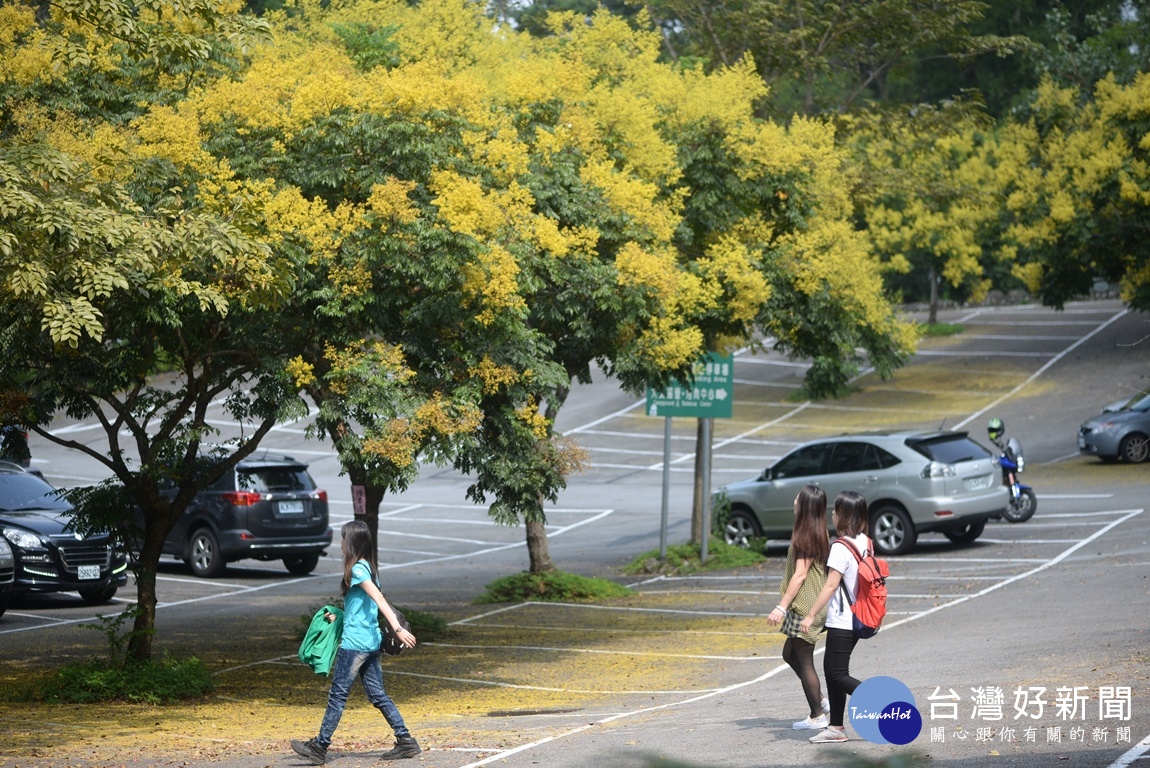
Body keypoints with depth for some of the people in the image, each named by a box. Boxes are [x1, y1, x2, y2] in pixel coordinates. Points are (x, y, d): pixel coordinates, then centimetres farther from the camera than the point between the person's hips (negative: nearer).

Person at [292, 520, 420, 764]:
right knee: (378, 695, 10)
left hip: (354, 643, -9)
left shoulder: (357, 570, -13)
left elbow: (379, 599, -24)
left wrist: (397, 628, -31)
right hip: (371, 641, 9)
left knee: (337, 695, -2)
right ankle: (406, 741, 5)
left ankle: (320, 747, 4)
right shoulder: (367, 568, 14)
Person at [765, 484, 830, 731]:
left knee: (803, 660, 0)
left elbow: (800, 574, -20)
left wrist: (781, 607, -20)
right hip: (813, 606, 10)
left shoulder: (806, 536, -17)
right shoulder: (820, 534, 10)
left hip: (806, 608, -10)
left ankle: (817, 716, 6)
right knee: (790, 654, 20)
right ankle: (820, 701, 22)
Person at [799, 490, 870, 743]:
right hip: (858, 619, 9)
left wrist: (811, 616, -17)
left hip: (842, 621, -9)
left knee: (838, 675, -4)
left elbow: (830, 585, -21)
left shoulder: (841, 547, -18)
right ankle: (836, 727, 17)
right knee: (832, 669, 15)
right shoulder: (865, 542, 7)